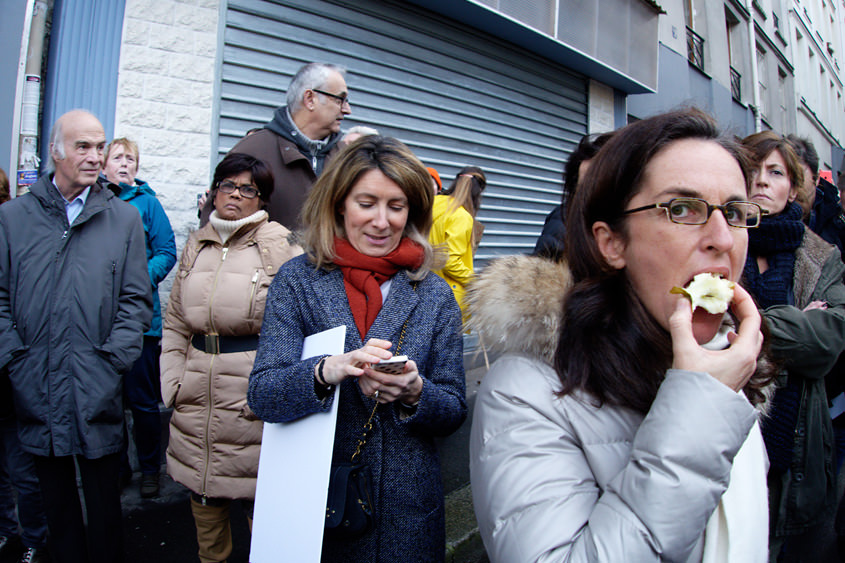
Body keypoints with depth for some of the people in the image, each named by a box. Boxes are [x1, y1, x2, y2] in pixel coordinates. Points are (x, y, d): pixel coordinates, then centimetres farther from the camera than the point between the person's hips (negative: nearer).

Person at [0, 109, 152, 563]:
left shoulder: (124, 219, 4)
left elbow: (136, 300, 1)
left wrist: (111, 363, -7)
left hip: (96, 394, -1)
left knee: (103, 499, 10)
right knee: (56, 501, 16)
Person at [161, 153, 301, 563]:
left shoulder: (280, 246, -7)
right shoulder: (196, 246, 10)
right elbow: (175, 325, 15)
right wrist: (172, 383, 7)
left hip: (253, 400, -5)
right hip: (196, 400, 6)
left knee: (260, 497, 4)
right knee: (202, 498, 20)